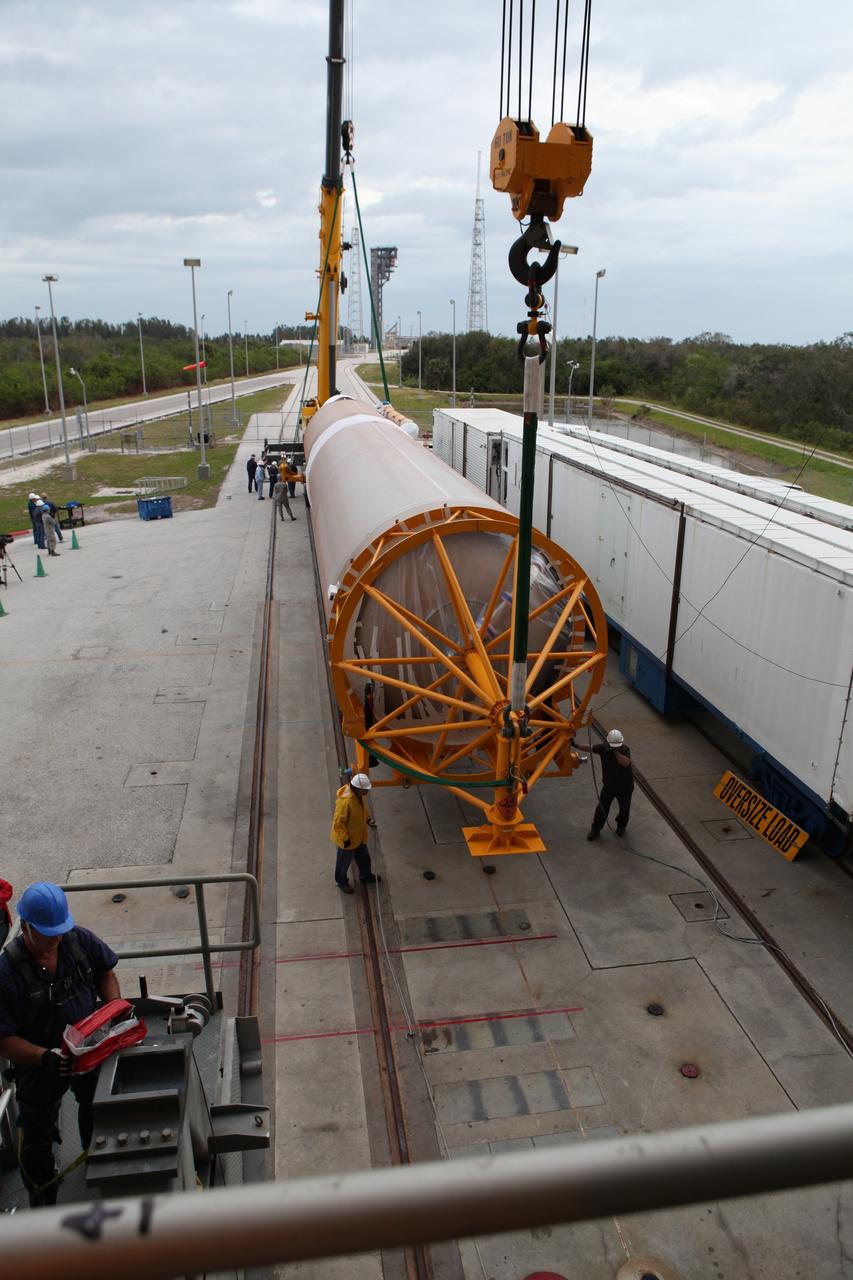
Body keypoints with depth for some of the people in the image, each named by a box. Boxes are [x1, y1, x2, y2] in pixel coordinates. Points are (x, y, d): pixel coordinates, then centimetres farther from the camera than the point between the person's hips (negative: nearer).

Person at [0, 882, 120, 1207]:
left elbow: (104, 972, 0)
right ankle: (42, 1201, 47)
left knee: (96, 1111, 28)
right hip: (40, 1067, -4)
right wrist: (46, 1057, -37)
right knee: (37, 1135, 19)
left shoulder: (79, 940, -19)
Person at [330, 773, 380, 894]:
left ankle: (366, 876, 52)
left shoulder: (359, 794, -11)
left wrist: (368, 819, 0)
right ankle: (341, 881, 42)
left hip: (359, 836, 8)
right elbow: (338, 822, -29)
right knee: (344, 861, 18)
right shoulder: (345, 801, -37)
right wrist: (345, 838, -23)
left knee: (363, 857, 28)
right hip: (348, 839, -8)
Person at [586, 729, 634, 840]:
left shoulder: (625, 749, -20)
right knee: (602, 807, 2)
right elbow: (590, 748, -7)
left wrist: (615, 751, -41)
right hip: (609, 784, 1)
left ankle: (621, 826, 44)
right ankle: (595, 830, 18)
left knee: (624, 808, 16)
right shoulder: (603, 747, -15)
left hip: (625, 786, -1)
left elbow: (626, 763, -35)